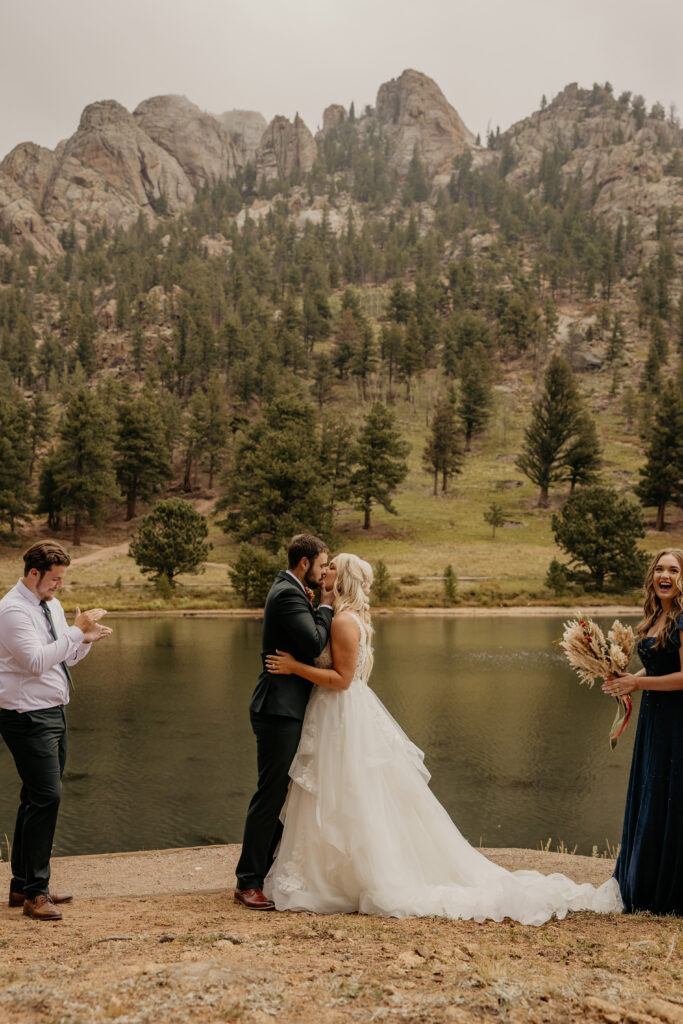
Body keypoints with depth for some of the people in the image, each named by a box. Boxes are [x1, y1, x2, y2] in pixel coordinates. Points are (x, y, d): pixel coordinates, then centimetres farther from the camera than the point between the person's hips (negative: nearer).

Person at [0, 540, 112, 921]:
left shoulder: (52, 605, 13)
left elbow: (67, 657, 20)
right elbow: (37, 661, -25)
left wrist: (86, 639, 1)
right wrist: (77, 630, -23)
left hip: (53, 712, 9)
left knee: (38, 798, 11)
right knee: (46, 797, -12)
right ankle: (35, 892, -4)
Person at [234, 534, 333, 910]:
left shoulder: (288, 591, 17)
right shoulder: (288, 595, -16)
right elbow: (314, 644, -24)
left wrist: (319, 607, 8)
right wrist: (325, 607, -11)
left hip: (284, 711, 11)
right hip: (280, 710, -11)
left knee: (281, 794, 16)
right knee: (270, 795, -5)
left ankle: (262, 870, 26)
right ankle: (248, 882, 4)